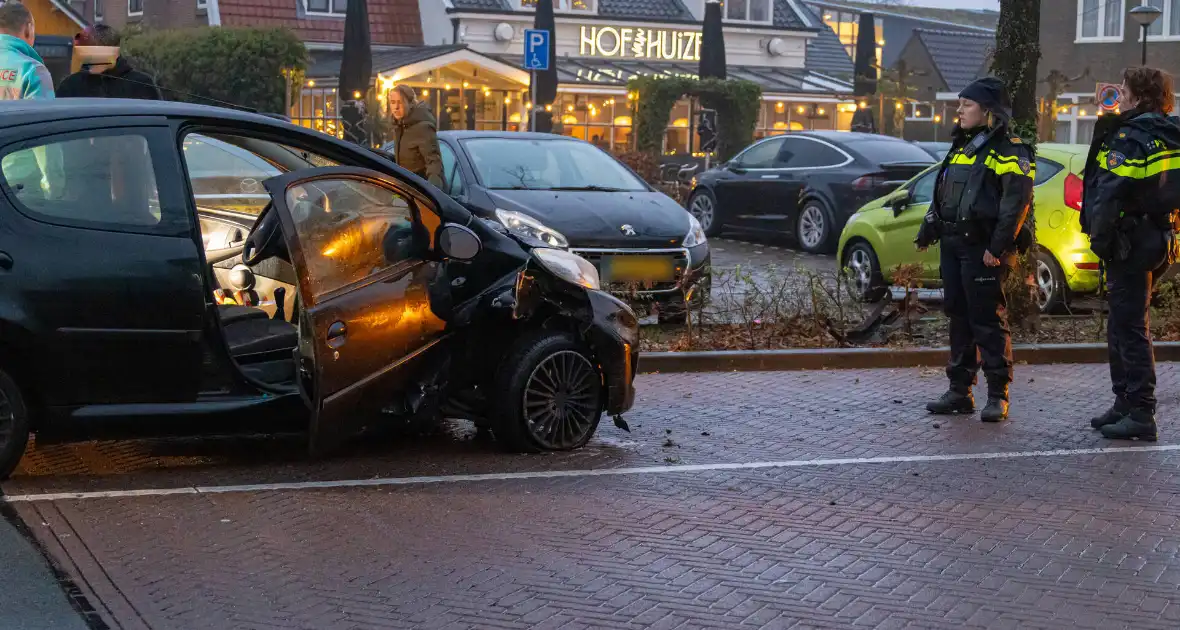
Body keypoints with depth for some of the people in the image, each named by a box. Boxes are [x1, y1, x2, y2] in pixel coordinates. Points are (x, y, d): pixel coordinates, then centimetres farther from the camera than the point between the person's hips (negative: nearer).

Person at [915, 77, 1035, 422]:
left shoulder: (1009, 152, -7)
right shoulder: (961, 148, 20)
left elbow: (1016, 202, -16)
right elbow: (941, 196, 26)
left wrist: (998, 247, -21)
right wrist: (927, 232, 19)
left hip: (983, 250, -8)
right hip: (952, 245, 9)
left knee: (989, 320, -6)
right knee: (959, 316, 11)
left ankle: (998, 396, 0)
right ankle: (960, 391, 19)